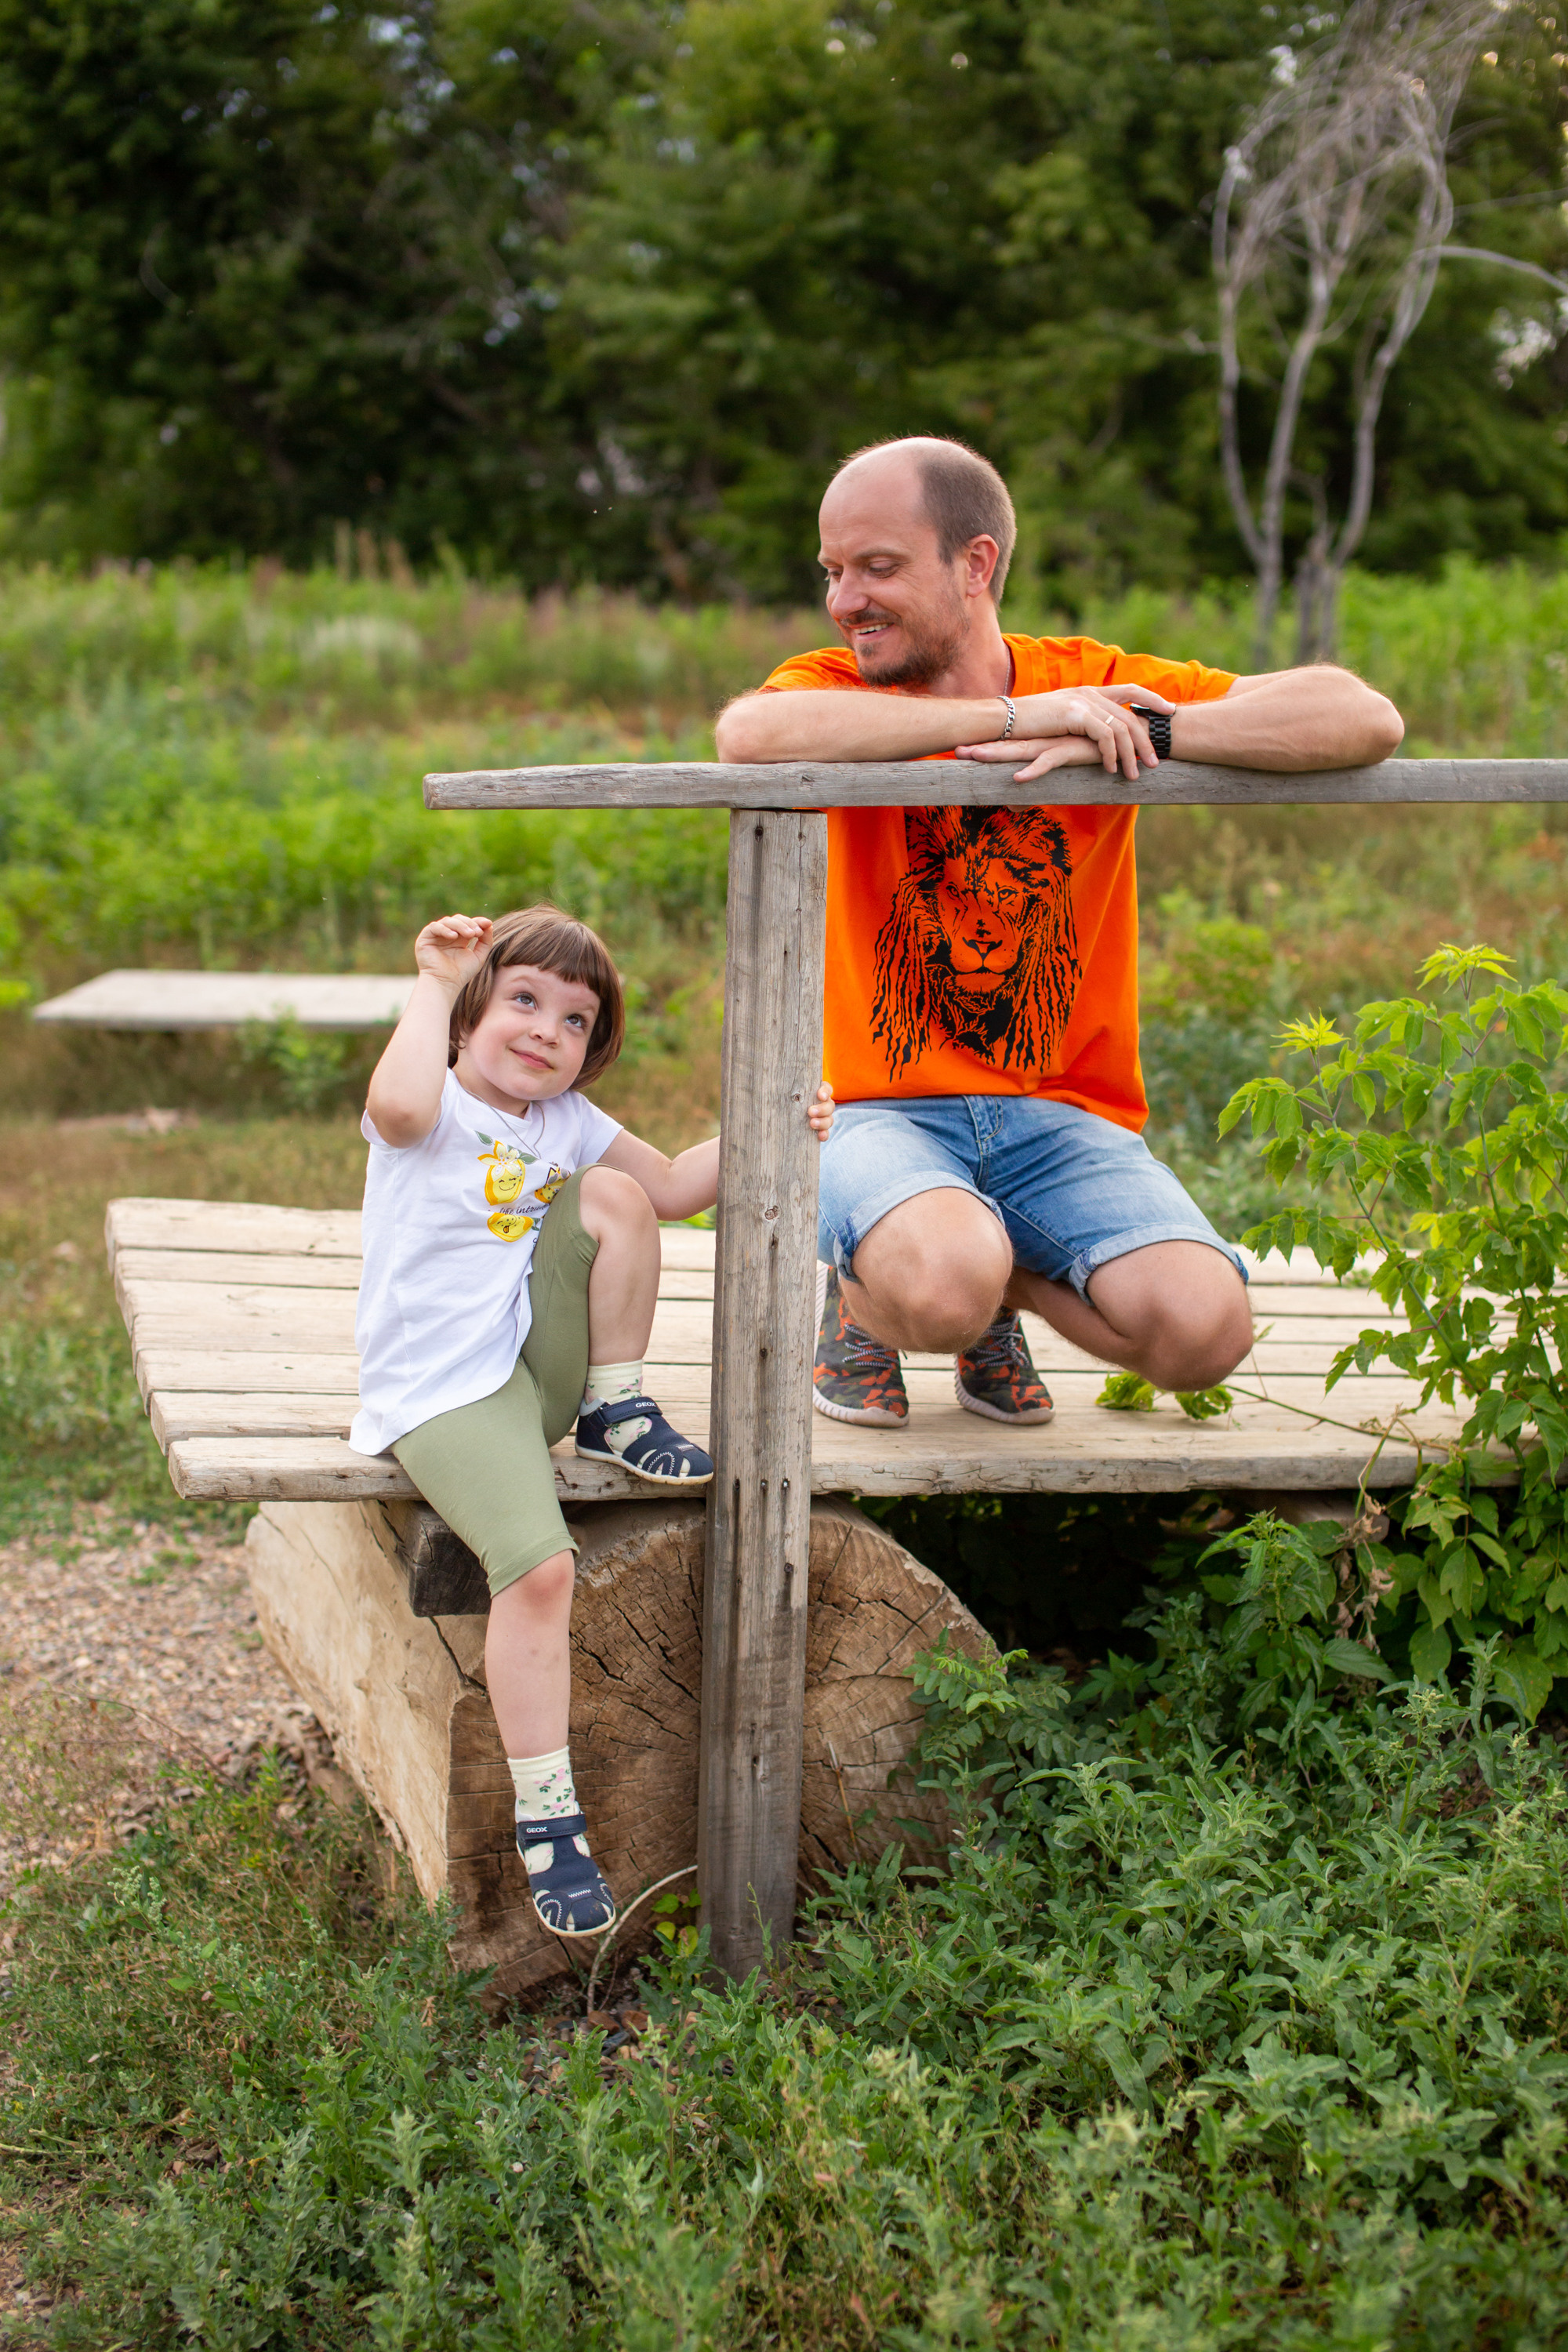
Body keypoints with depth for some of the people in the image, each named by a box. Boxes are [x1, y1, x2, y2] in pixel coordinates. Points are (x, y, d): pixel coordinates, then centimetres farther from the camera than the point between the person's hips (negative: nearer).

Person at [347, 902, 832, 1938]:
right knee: (540, 1564, -27)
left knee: (611, 1194, -13)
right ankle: (547, 1819, -16)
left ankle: (618, 1409, 3)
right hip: (445, 1391, -6)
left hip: (542, 1362, 6)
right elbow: (399, 1104, -35)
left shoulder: (565, 1123, 12)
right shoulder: (436, 1110, -9)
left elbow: (672, 1184, 17)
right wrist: (435, 985, -23)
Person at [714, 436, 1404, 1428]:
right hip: (887, 1110, -2)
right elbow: (748, 735, -30)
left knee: (1203, 1326, -23)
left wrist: (1139, 730, -21)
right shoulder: (837, 688, -1)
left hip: (1062, 1115, 2)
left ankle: (1005, 1286, 10)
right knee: (941, 1283, -34)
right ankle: (861, 1285, 4)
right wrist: (1012, 716, -25)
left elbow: (1369, 721, -10)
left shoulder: (1093, 681, 1)